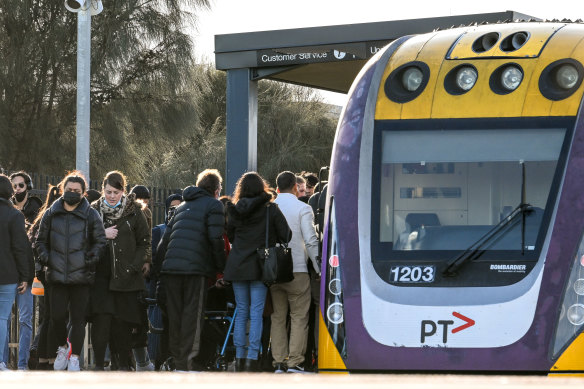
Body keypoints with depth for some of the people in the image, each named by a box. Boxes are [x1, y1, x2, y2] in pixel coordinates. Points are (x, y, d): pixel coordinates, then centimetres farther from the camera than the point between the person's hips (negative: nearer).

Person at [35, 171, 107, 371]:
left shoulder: (91, 215, 4)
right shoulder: (51, 214, 9)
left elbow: (100, 241, 7)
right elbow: (40, 240, 17)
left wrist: (91, 260, -7)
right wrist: (45, 258, 2)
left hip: (81, 277, -1)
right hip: (57, 276, 1)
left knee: (78, 319, 0)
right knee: (57, 317, -2)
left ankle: (74, 357, 11)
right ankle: (62, 348, 24)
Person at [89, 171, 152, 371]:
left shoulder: (134, 212, 4)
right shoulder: (94, 211, 7)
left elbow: (144, 242, 7)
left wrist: (135, 265, -4)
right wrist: (102, 235, -10)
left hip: (126, 276, 0)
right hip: (100, 274, 0)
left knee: (123, 323, 2)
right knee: (101, 319, -11)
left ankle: (124, 365, 11)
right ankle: (99, 364, -9)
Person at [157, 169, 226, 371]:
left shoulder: (182, 206, 24)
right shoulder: (213, 205, 4)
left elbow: (166, 237, 19)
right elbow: (215, 239, -6)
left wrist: (160, 262, 20)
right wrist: (221, 267, 1)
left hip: (170, 266, 6)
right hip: (196, 267, -6)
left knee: (174, 314, 9)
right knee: (193, 314, -4)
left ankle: (176, 360, 12)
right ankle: (188, 360, -9)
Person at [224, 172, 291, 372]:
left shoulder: (235, 210, 2)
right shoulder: (271, 209, -5)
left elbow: (230, 236, 12)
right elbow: (286, 236, -3)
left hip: (237, 266, 3)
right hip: (260, 266, -3)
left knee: (241, 312, 9)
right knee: (256, 313, -3)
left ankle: (240, 358, 8)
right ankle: (252, 358, -9)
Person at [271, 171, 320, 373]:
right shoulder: (302, 208, -3)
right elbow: (310, 241, -8)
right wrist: (319, 270, -2)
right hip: (297, 270, -4)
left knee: (278, 317, 9)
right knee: (299, 317, 1)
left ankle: (278, 362, 5)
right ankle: (295, 361, -6)